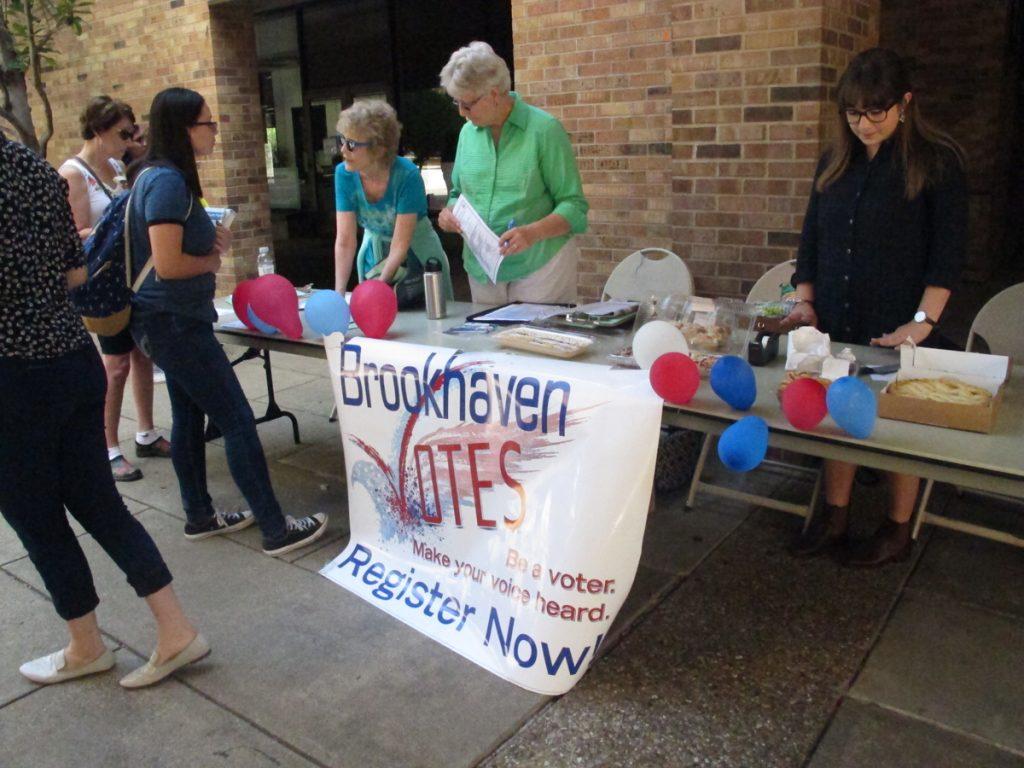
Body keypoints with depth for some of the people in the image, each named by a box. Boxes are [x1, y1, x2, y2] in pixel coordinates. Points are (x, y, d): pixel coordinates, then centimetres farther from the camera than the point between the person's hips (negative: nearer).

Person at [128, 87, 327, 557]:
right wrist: (213, 260, -8)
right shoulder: (167, 181, -20)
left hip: (169, 321, 11)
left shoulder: (159, 176, 12)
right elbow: (168, 264, -26)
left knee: (189, 414, 18)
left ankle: (200, 516, 31)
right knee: (237, 420, -7)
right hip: (175, 321, -11)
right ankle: (275, 530, 0)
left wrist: (213, 240, 3)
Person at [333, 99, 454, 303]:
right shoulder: (343, 174, -15)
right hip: (373, 255, 4)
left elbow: (400, 246, -26)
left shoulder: (407, 176, -27)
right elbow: (345, 241, -18)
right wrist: (338, 294, -27)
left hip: (416, 255, -3)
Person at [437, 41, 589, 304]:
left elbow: (573, 206, -10)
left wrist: (533, 232, -26)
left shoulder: (544, 130, -9)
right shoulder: (468, 133, 7)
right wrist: (450, 212, -4)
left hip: (540, 264, -5)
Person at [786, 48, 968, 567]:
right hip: (836, 324, 5)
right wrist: (806, 304, 3)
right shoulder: (837, 161, 10)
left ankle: (898, 532, 21)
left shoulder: (937, 162, -5)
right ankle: (834, 518, 25)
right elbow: (812, 237, 12)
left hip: (898, 328, -4)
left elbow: (948, 251, -9)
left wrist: (924, 322, -17)